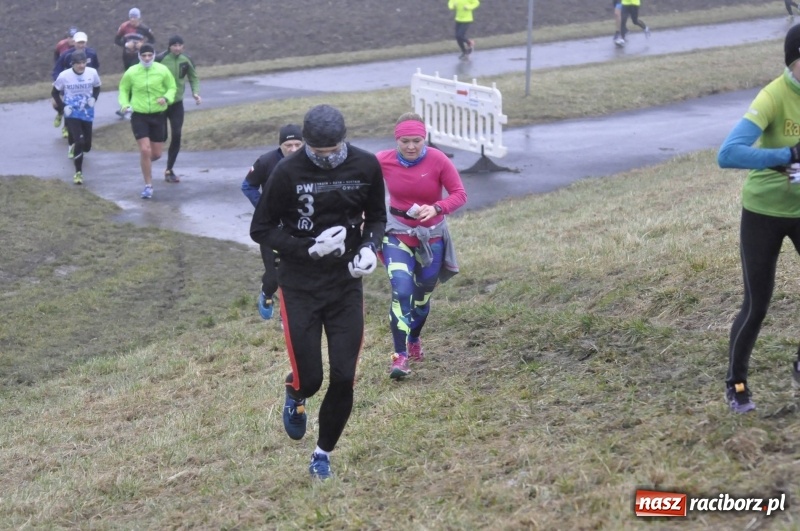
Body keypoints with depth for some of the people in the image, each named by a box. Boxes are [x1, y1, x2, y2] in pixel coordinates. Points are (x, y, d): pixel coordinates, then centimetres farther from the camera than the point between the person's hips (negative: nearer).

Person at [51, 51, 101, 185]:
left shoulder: (92, 73, -10)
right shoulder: (64, 76, -15)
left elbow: (97, 87, 10)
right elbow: (55, 92, 0)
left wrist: (93, 98, -8)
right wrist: (63, 107, -11)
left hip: (87, 114, 3)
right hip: (72, 114, -3)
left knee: (87, 146, 10)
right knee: (79, 142, -17)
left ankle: (75, 146, 49)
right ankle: (78, 173, -4)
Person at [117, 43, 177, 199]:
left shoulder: (162, 70, -7)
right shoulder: (131, 72, -6)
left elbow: (172, 87, 3)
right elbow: (123, 89, 9)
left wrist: (166, 98, -18)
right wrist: (124, 104, -9)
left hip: (158, 115, 1)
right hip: (139, 116, -1)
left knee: (157, 154, 6)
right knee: (145, 150, -12)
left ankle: (145, 163, 44)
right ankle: (148, 186, 1)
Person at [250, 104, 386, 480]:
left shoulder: (366, 166, -6)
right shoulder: (288, 172, -15)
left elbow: (376, 217, 10)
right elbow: (260, 230, -8)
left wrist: (370, 247, -11)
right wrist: (310, 248, -21)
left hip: (346, 285, 2)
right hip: (299, 288, -2)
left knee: (343, 379, 0)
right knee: (309, 379, -3)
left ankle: (323, 453, 24)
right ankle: (296, 397, 37)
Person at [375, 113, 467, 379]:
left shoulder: (438, 160, -19)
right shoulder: (383, 161, -15)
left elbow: (459, 194, -15)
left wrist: (436, 208, -33)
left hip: (431, 236, 1)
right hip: (398, 233, -1)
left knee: (423, 293, 17)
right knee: (401, 291, -20)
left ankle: (414, 339, 46)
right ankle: (400, 356, -17)